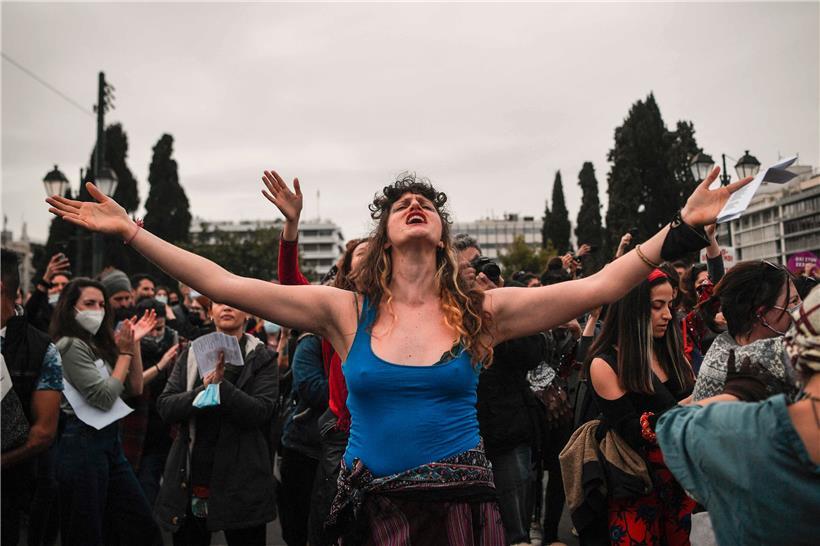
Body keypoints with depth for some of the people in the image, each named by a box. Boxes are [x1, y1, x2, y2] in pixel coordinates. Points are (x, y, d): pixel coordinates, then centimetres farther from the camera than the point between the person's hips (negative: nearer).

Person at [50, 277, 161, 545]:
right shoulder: (70, 346, -12)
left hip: (110, 442, 8)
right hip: (83, 443, -8)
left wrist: (134, 343, 4)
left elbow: (134, 389, 11)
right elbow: (104, 398, -18)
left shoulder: (100, 345, 12)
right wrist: (125, 352, -10)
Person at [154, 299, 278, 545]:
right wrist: (204, 389, -19)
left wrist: (221, 384, -26)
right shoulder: (191, 354, 8)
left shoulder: (262, 358, -2)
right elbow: (165, 407, -2)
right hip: (191, 478, 3)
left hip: (241, 481, -2)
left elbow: (260, 412, -14)